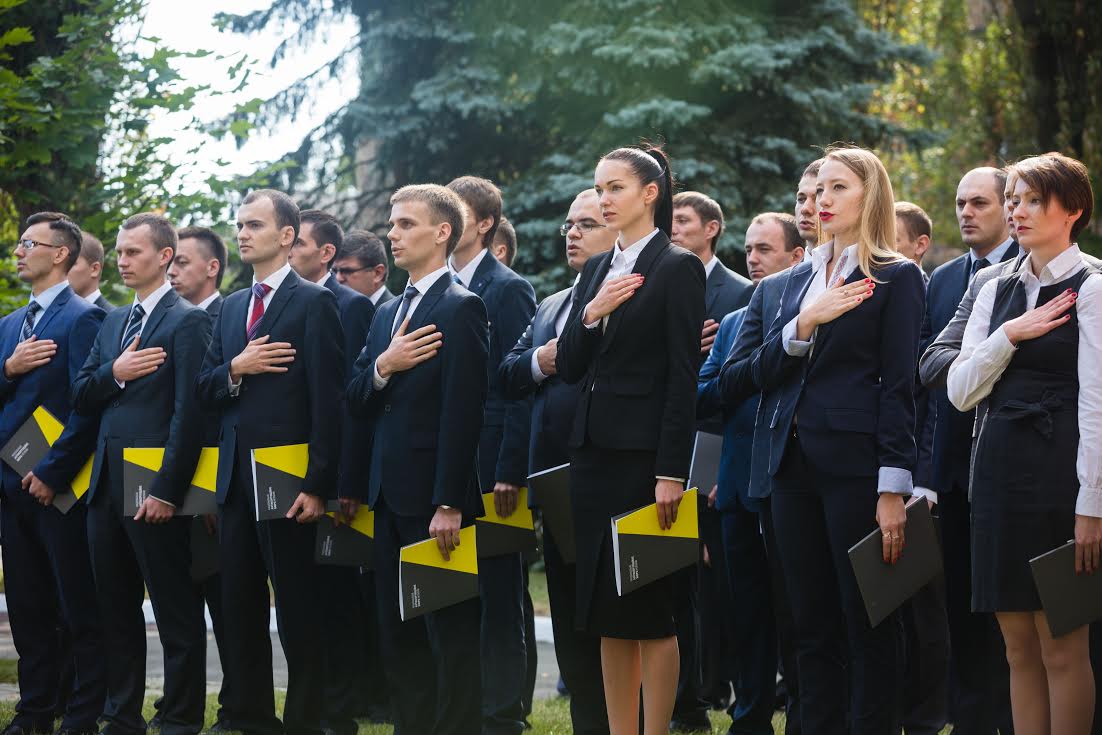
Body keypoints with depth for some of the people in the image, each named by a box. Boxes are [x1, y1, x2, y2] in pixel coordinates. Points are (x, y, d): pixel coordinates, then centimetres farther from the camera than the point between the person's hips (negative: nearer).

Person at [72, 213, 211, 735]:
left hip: (153, 489, -8)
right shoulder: (113, 323, 17)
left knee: (177, 613, -1)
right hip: (107, 484, 8)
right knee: (115, 608, 13)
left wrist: (166, 491, -20)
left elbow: (189, 413, -15)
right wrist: (114, 373, -9)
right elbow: (81, 397, 13)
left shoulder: (187, 321, -8)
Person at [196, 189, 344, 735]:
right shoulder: (231, 307, 15)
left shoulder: (314, 303, -6)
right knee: (239, 608, 11)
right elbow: (206, 393, 13)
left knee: (299, 610, -1)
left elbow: (328, 402, -12)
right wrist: (235, 369, -9)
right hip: (236, 477, 7)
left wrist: (318, 485, -17)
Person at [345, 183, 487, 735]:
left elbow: (462, 414, -16)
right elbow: (355, 399, 12)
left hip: (434, 499, -8)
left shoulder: (461, 308, -9)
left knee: (452, 633, -3)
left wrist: (449, 504, -20)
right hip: (390, 497, 8)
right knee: (398, 635, 11)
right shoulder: (388, 313, 17)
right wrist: (381, 367, -10)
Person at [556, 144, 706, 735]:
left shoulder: (677, 268, -6)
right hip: (594, 452, 7)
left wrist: (672, 472, -17)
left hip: (645, 453, -7)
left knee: (650, 609, -3)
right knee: (605, 610, 8)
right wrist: (590, 315, -8)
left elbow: (684, 377, -12)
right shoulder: (596, 271, 15)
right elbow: (568, 368, 11)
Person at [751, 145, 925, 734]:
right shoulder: (802, 277, 17)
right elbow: (764, 373, 10)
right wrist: (805, 323, -9)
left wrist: (892, 490, -14)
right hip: (795, 464, 6)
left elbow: (898, 387, -8)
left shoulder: (896, 278, -2)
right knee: (812, 623, 8)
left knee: (867, 621, -3)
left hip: (855, 464, -6)